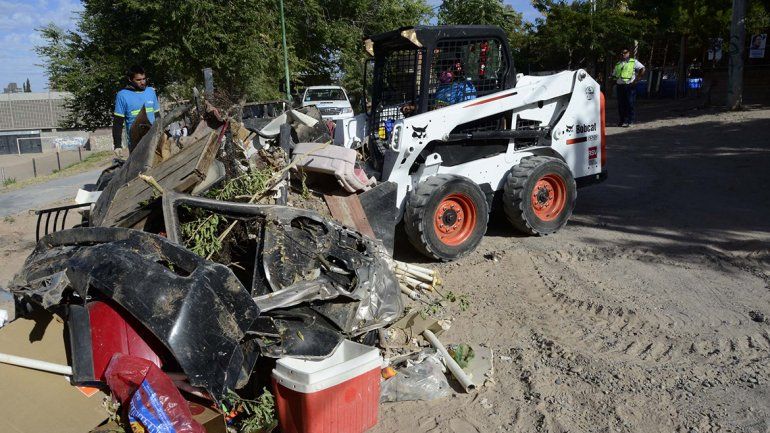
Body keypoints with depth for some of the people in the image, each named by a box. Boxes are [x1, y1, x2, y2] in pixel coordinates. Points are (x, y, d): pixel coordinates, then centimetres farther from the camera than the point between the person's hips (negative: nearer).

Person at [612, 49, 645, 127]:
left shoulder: (634, 62, 5)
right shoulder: (618, 64, 21)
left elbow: (642, 69, -5)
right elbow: (614, 75, 26)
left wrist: (636, 78, -11)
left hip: (629, 86, -5)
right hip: (620, 86, 5)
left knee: (629, 104, -5)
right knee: (621, 104, 6)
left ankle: (629, 121, -1)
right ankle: (622, 120, 14)